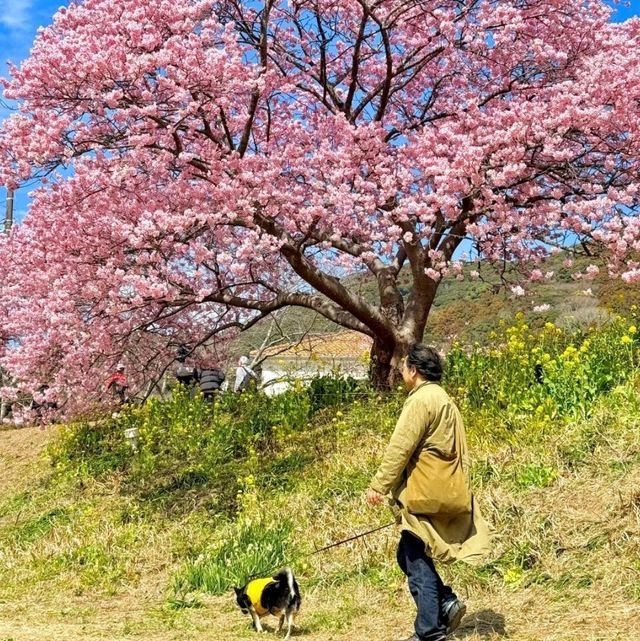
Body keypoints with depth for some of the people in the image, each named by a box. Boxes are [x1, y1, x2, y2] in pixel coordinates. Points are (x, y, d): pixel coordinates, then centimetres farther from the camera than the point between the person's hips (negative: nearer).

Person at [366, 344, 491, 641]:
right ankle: (447, 602, 10)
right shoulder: (444, 399, 17)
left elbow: (399, 449, -17)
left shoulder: (421, 400, -13)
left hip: (424, 495, -10)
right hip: (446, 491, 10)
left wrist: (378, 486, -12)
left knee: (416, 561, -1)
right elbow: (457, 452, 20)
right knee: (408, 556, 18)